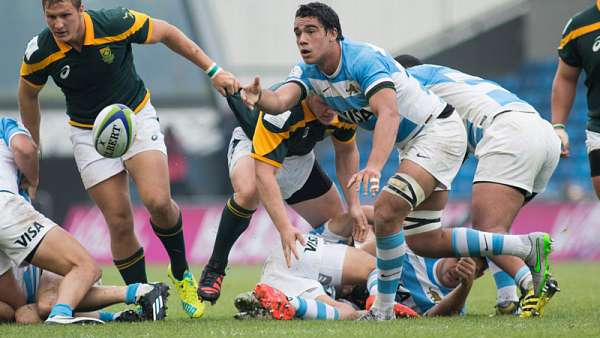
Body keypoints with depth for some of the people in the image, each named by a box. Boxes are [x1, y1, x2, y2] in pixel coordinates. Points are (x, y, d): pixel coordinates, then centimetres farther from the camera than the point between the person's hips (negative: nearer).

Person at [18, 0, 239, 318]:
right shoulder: (40, 52, -19)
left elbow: (167, 33, -6)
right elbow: (28, 93, 4)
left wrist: (213, 70, -3)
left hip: (136, 117, -1)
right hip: (89, 133, 1)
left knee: (157, 200, -21)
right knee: (119, 222, -6)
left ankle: (180, 271, 6)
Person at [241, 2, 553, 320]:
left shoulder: (365, 59, -28)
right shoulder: (308, 72, -4)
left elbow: (388, 113, -42)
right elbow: (280, 100, -21)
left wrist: (374, 166, -57)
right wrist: (258, 97, -45)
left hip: (439, 130, -10)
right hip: (413, 145, 10)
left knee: (386, 212, -26)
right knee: (423, 242, 10)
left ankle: (383, 307, -10)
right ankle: (527, 246, 21)